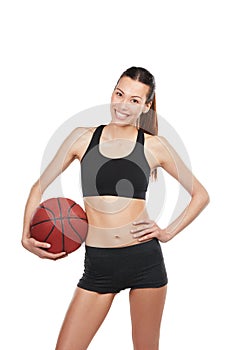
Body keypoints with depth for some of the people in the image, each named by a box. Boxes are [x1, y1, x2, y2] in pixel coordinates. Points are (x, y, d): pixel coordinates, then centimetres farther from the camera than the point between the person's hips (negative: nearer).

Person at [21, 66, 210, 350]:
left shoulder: (154, 146, 0)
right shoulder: (83, 138, 3)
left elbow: (200, 195, 9)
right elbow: (40, 187, 9)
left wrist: (168, 233, -1)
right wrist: (27, 237, -4)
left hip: (145, 261, -1)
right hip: (98, 265, 1)